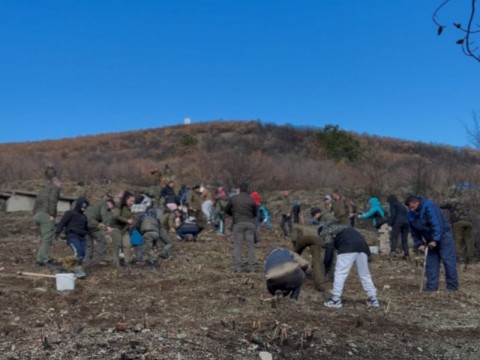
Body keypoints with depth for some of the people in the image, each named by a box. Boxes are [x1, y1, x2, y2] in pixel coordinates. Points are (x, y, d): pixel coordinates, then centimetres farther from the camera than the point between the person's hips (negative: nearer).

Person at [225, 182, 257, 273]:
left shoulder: (233, 198, 1)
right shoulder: (251, 200, 0)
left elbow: (226, 210, 12)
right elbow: (255, 213, 10)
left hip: (238, 223, -1)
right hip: (250, 223, 1)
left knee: (237, 245, 1)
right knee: (250, 245, 5)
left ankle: (237, 267, -6)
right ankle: (251, 266, 4)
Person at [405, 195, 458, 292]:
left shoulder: (429, 206, -22)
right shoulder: (410, 215, 0)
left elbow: (437, 224, -26)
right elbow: (414, 232, 7)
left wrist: (435, 240, -26)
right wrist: (419, 244, -4)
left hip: (443, 235, -7)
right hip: (430, 240, 7)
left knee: (448, 261, -9)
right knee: (430, 263, 2)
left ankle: (452, 287, -5)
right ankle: (431, 288, 4)